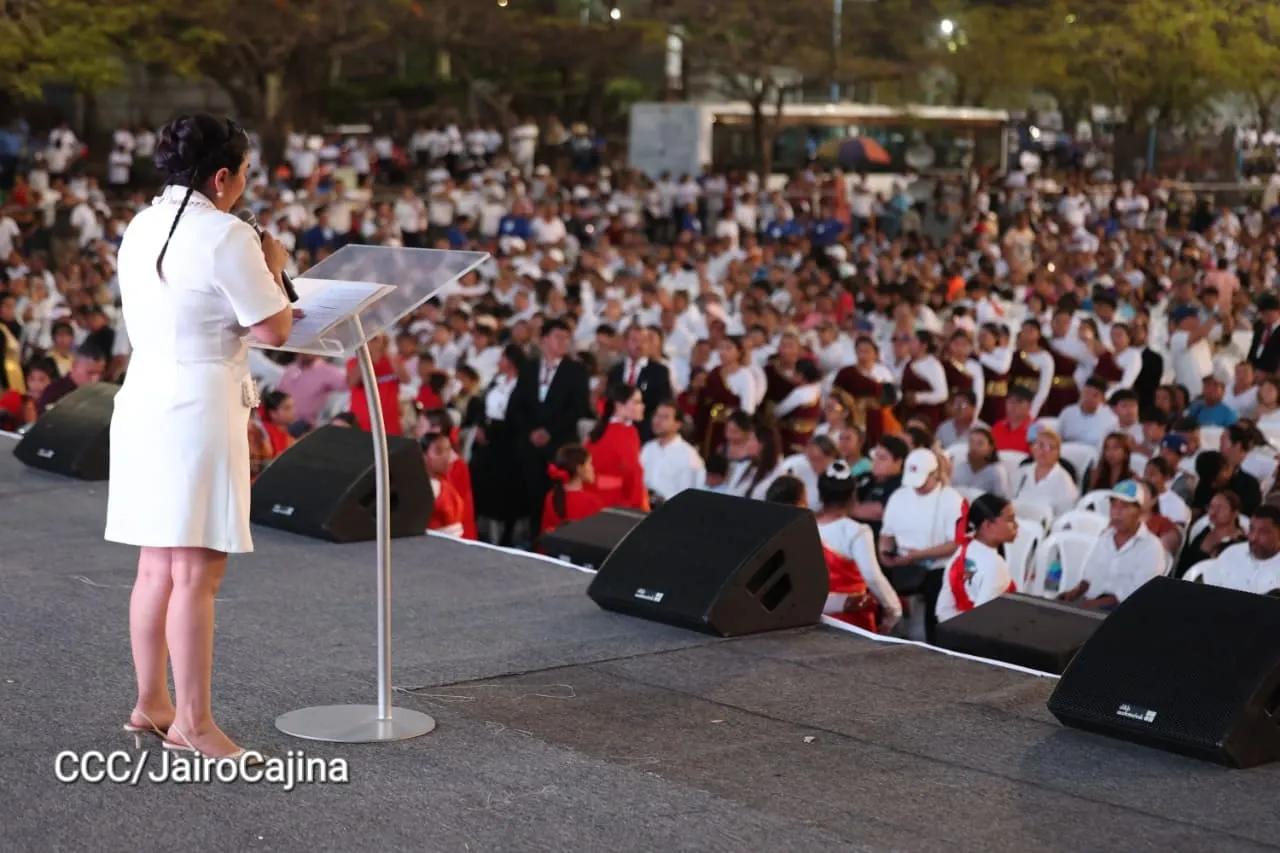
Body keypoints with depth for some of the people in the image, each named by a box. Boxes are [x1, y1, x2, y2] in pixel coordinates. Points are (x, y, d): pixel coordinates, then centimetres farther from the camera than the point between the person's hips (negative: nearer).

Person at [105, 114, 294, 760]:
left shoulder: (141, 228, 13)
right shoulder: (226, 236, -13)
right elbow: (274, 331, -11)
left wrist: (258, 290, 21)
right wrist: (273, 269, 5)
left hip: (144, 402, 9)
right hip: (199, 409, -9)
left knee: (157, 568, 16)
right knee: (196, 574, -6)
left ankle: (151, 703, 26)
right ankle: (193, 724, -3)